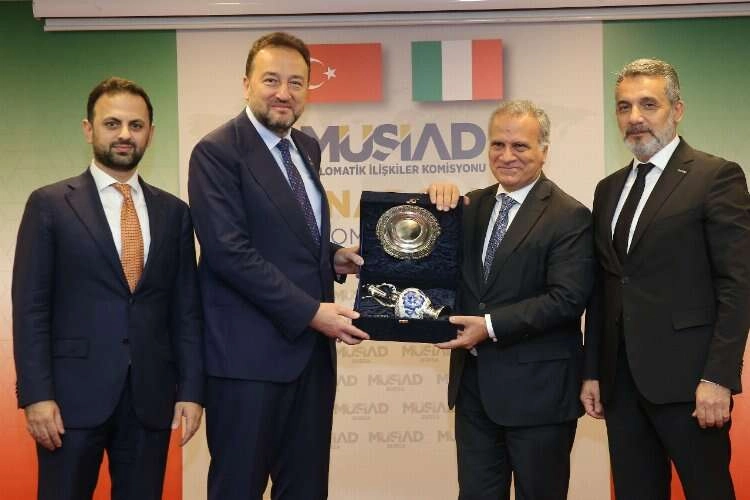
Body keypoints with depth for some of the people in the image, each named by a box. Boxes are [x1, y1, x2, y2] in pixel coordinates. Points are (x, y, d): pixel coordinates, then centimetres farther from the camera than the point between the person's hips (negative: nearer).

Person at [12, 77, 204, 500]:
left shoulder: (174, 211, 11)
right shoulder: (50, 205, 2)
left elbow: (186, 308, 9)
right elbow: (30, 307, -3)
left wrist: (192, 389, 2)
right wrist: (37, 394, -11)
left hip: (151, 396, 3)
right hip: (74, 394, -3)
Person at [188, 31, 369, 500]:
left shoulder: (307, 147, 14)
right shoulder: (217, 152, -11)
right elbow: (229, 252, -19)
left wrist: (332, 256, 4)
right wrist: (311, 311, -19)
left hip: (311, 349, 8)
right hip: (250, 353, -7)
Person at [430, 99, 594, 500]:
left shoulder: (569, 217, -10)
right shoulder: (473, 205, 9)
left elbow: (567, 299, -19)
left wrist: (492, 325, -23)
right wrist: (438, 205, -9)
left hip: (537, 387, -6)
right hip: (473, 381, 6)